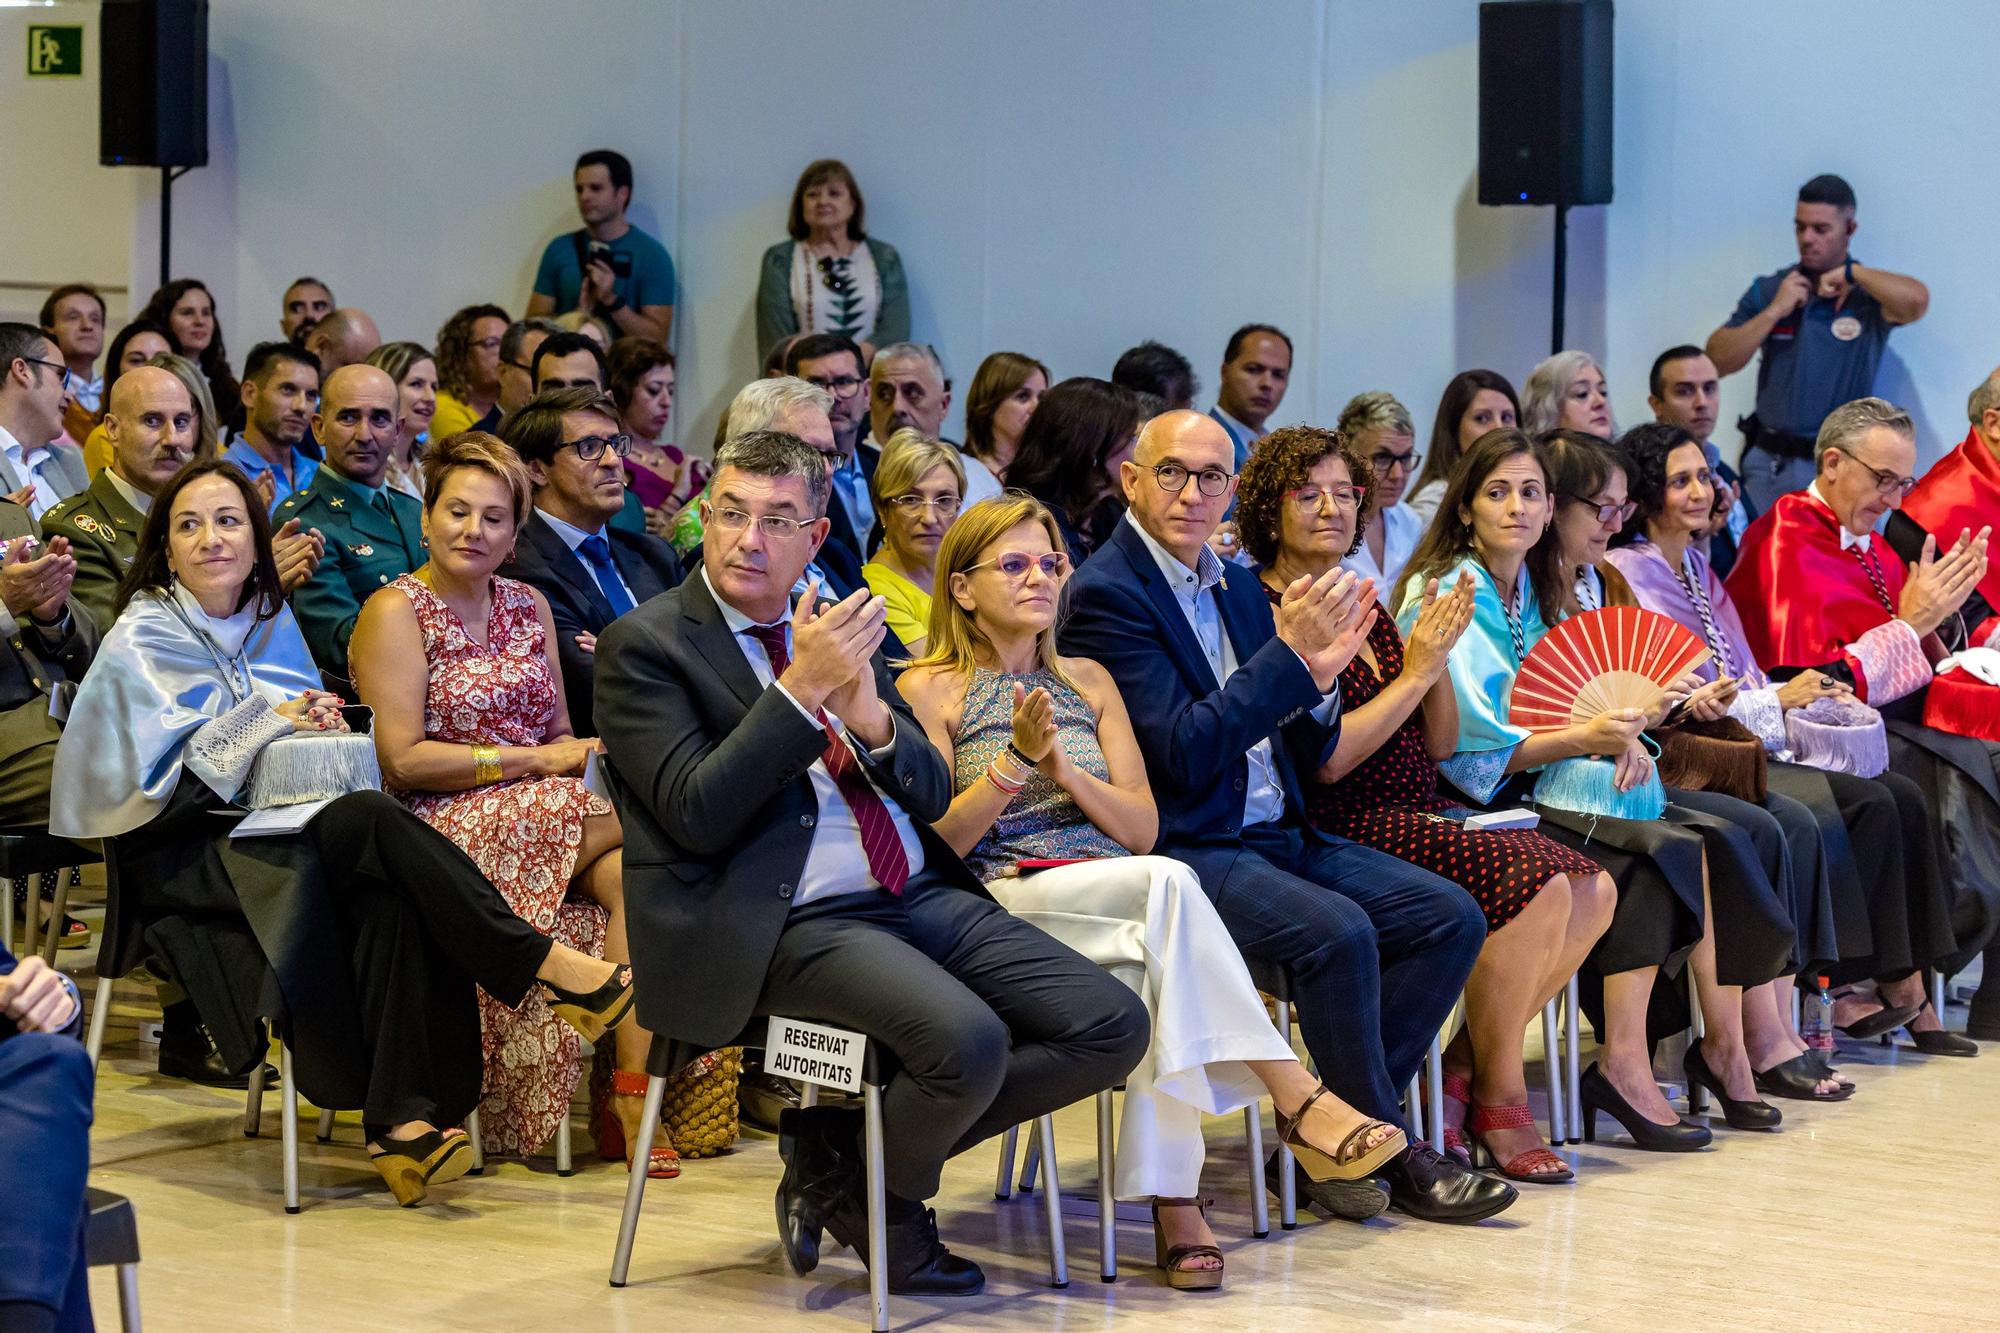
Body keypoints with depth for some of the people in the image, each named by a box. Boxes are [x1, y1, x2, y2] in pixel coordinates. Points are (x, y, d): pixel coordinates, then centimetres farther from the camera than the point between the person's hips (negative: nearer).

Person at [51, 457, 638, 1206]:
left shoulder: (271, 624, 18)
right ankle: (552, 970, -30)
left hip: (272, 836, 5)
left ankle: (401, 1122, -41)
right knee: (371, 820, -31)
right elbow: (145, 779, -8)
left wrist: (317, 729, -4)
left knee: (386, 888, -32)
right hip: (184, 860, -5)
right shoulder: (142, 640, 1)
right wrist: (268, 725, -10)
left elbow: (311, 761, 20)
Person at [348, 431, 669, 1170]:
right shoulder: (395, 612, -1)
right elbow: (403, 758, -10)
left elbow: (560, 734, 15)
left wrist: (585, 755, -10)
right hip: (446, 827, -6)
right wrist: (537, 759, -12)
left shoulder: (528, 606, 18)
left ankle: (634, 1099, -28)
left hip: (544, 815, 6)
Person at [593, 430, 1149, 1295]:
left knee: (1114, 1026, -7)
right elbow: (697, 816, -13)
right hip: (789, 924, -7)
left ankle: (851, 1146, 4)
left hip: (923, 897, 7)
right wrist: (801, 687, -17)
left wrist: (871, 718, -9)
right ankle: (876, 1199, 2)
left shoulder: (833, 628, 18)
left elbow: (932, 795, 13)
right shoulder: (644, 645, -1)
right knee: (968, 1042, -32)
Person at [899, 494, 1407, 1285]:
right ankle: (1297, 1099, -38)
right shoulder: (929, 691, 8)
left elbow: (1142, 828, 13)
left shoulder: (1087, 681, 22)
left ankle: (1171, 1199, -36)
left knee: (1159, 958, -35)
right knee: (1167, 884, -35)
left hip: (1117, 903, 4)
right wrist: (1014, 761, -13)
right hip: (1008, 903, -4)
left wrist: (1064, 769, -5)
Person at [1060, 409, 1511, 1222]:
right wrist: (1289, 655, -20)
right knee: (1337, 931, -30)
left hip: (1276, 836, 9)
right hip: (1182, 853, -9)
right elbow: (1182, 751, -19)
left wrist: (1318, 679, -5)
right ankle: (1388, 1153, -13)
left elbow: (1307, 753, 16)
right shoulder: (1106, 594, -9)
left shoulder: (1236, 593, 16)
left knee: (1450, 918, -5)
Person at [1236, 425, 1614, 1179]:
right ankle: (1498, 1096, -9)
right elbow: (1324, 760, -16)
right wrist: (1414, 672, -12)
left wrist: (1437, 656, -1)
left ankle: (1462, 1067, 0)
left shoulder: (1362, 607, 18)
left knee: (1594, 890, -8)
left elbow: (1438, 744, 17)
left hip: (1419, 818, 9)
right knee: (1540, 888, -25)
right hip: (1342, 832, -9)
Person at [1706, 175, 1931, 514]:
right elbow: (1718, 361, 3)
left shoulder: (1869, 293, 0)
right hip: (1768, 463, 3)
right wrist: (1775, 311, -6)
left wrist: (1849, 273, -11)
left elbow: (1916, 299, -23)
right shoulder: (1767, 290, 10)